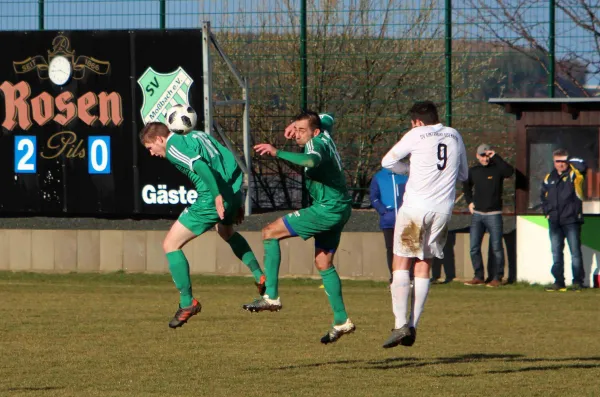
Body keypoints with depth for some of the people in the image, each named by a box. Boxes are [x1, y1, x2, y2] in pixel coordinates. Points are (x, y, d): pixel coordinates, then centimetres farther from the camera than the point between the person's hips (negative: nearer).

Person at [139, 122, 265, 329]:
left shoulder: (173, 147, -5)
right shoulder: (197, 135, 21)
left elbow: (200, 166, -24)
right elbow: (231, 162, 21)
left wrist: (217, 196, -29)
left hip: (211, 200, -9)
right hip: (234, 193, 9)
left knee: (170, 244, 0)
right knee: (227, 232, 41)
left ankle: (187, 303, 0)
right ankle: (260, 277, 42)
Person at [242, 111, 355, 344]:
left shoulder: (316, 143, -17)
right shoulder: (323, 136, 10)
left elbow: (311, 160, -43)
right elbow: (327, 119, 35)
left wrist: (277, 153, -42)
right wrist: (296, 125, 22)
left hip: (327, 209, -11)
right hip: (339, 209, 11)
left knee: (270, 233, -8)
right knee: (323, 264, 16)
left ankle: (271, 297, -11)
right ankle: (341, 321, 16)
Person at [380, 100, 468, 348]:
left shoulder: (416, 135, -1)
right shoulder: (454, 136, 13)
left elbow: (388, 162, 6)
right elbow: (464, 174, 22)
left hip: (416, 207, -4)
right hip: (443, 209, 4)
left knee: (401, 264, 2)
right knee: (424, 267, 10)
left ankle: (401, 325, -10)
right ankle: (413, 327, 4)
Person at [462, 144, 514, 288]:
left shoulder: (497, 169, -4)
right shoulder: (473, 171, 10)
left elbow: (509, 171, -27)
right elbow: (466, 186, 28)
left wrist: (495, 157, -22)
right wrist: (469, 201, 14)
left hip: (494, 214, -4)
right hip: (477, 214, 4)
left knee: (497, 248, -2)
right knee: (474, 247, 1)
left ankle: (497, 277, 5)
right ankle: (478, 277, 9)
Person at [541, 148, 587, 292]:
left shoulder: (574, 175, -2)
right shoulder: (549, 178, 14)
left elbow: (582, 166, -23)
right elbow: (543, 196, 25)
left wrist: (570, 162, -7)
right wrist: (547, 211, 13)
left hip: (571, 220, -5)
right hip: (554, 222, 5)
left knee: (575, 252, -3)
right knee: (556, 253, 7)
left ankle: (577, 281, 0)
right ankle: (559, 282, 12)